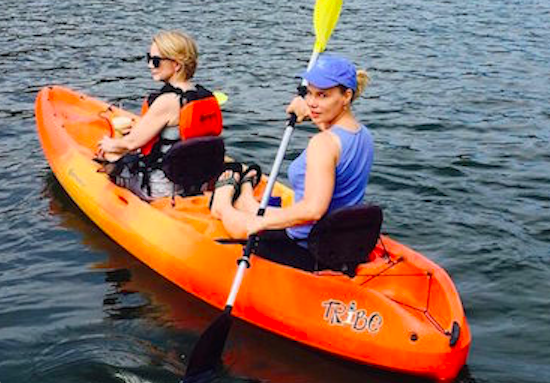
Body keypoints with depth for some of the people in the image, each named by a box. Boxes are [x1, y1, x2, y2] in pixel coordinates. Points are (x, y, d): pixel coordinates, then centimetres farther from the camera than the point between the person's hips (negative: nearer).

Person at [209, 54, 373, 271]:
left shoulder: (323, 143, -28)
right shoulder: (364, 135, -1)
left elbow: (313, 209, -37)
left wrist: (262, 222, -25)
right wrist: (307, 111, 20)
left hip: (306, 253, -7)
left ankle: (224, 204, 51)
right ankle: (245, 192, 61)